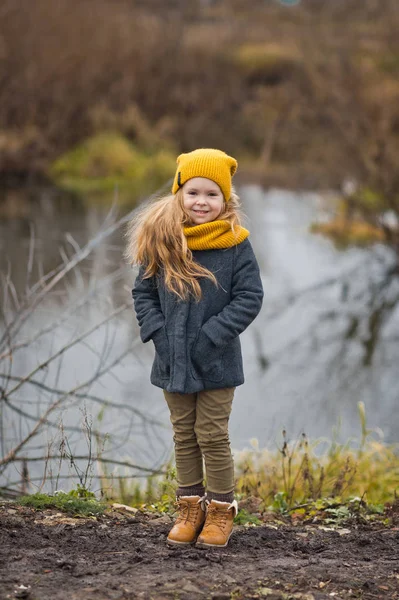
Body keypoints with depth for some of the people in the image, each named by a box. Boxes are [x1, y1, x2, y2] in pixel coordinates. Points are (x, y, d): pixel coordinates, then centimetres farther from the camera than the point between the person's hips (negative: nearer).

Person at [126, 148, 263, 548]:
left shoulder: (235, 244, -8)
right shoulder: (161, 241, 0)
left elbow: (249, 297, -9)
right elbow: (143, 292, 7)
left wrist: (211, 336, -16)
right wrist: (157, 331, -7)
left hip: (216, 363, -3)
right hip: (173, 361, 3)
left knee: (213, 436, 3)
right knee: (184, 436, 13)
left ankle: (221, 511, 17)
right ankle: (190, 507, 25)